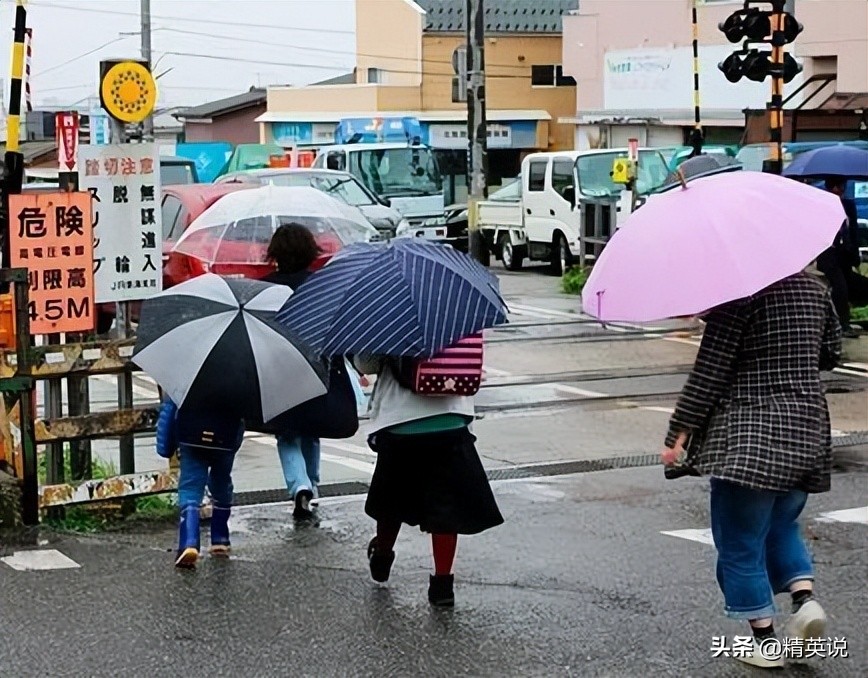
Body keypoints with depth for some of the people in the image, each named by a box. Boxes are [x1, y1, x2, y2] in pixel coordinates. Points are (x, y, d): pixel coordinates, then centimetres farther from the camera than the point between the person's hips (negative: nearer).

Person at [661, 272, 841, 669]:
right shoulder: (815, 290, 6)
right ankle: (805, 596, 4)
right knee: (780, 525, 26)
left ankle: (765, 642, 10)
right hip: (808, 429, 7)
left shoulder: (738, 295, -13)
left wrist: (678, 434, -9)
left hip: (749, 436, -7)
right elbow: (831, 353, 18)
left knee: (740, 542, 6)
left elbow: (709, 369, -14)